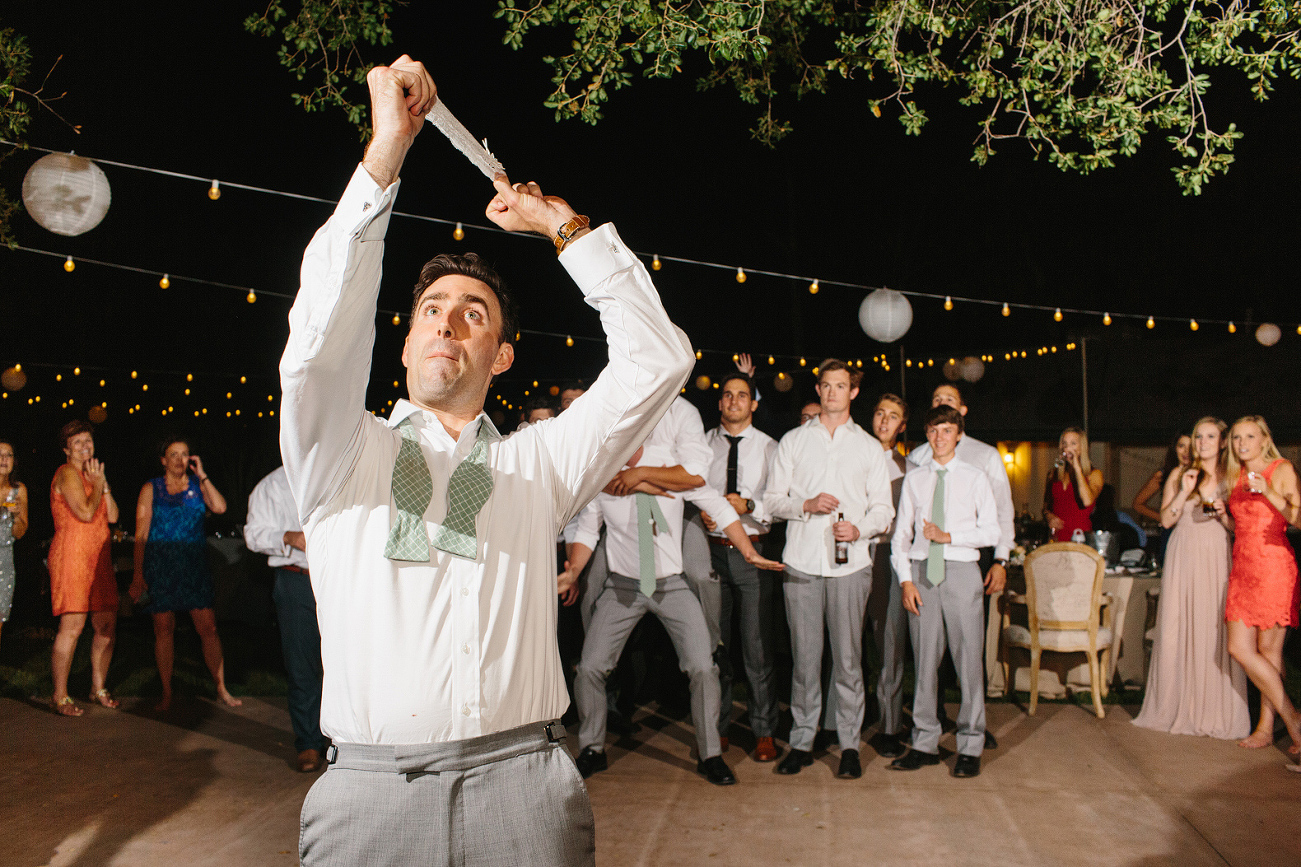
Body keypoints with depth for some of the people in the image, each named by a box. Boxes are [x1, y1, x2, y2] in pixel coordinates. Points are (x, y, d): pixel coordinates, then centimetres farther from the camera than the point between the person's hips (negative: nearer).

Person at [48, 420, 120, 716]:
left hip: (99, 558, 8)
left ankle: (98, 688, 19)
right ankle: (60, 697, -2)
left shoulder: (92, 474, 21)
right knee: (72, 627, -10)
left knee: (107, 626, 7)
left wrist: (103, 484, 4)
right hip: (72, 555, -8)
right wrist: (97, 484, -3)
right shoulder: (67, 473, -4)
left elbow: (112, 516, 13)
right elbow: (85, 512, -17)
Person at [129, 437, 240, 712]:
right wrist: (138, 574, -3)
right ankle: (166, 693, 14)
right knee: (164, 629, 3)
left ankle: (221, 689, 5)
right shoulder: (151, 489, 6)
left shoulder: (198, 485, 10)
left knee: (208, 627, -3)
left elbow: (220, 507, -9)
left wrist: (202, 475, -6)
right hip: (161, 566, -1)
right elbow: (141, 534, 2)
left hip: (195, 566, 1)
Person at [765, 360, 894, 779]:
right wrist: (806, 504, -9)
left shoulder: (869, 447, 14)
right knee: (804, 656, 2)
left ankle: (849, 744, 11)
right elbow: (772, 499, 8)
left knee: (848, 657, 0)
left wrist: (859, 529, -9)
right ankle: (802, 741, 13)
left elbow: (883, 508, 10)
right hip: (802, 561, 0)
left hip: (850, 564, 0)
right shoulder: (792, 442, 13)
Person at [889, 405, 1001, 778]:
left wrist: (948, 536, -11)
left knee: (968, 660, 0)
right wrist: (905, 579, -1)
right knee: (924, 660, 5)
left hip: (961, 571, -2)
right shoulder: (914, 479, 11)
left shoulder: (975, 477, 6)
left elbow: (992, 530, -1)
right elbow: (901, 534, 9)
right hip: (921, 572, 2)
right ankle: (925, 743, 15)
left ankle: (970, 747, 11)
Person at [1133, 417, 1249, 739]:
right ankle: (1179, 708, 9)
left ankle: (1216, 713, 3)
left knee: (1216, 633, -5)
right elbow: (1166, 520, 3)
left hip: (1217, 558, -1)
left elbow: (1238, 528, 7)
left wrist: (1223, 514, -12)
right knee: (1178, 630, 0)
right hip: (1183, 557, 1)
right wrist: (1184, 492, -8)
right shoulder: (1179, 475, 10)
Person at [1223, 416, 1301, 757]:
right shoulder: (1234, 477, 16)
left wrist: (1269, 493, -23)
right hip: (1242, 566, 6)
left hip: (1274, 565, -6)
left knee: (1269, 649, -4)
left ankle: (1267, 726, 7)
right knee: (1239, 647, 0)